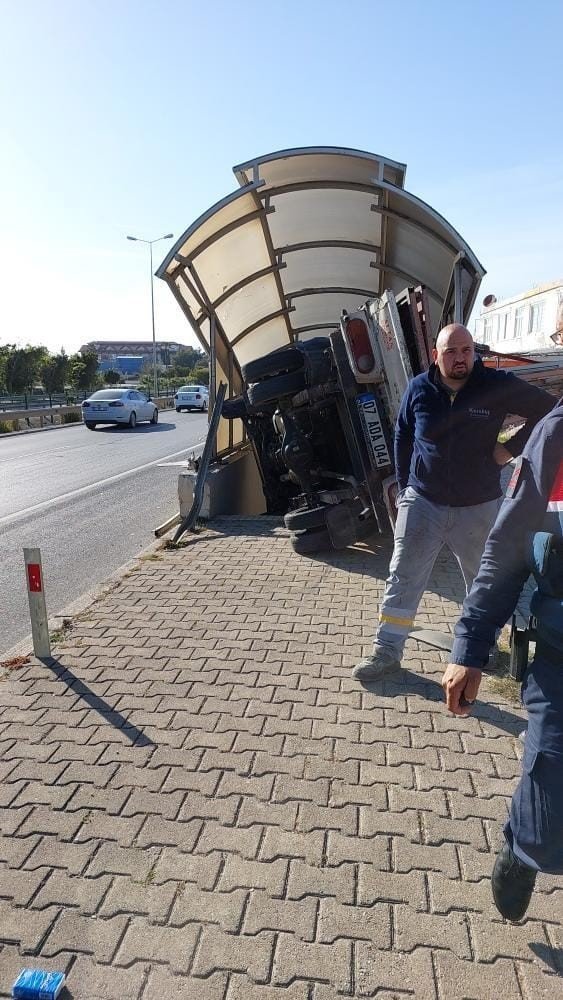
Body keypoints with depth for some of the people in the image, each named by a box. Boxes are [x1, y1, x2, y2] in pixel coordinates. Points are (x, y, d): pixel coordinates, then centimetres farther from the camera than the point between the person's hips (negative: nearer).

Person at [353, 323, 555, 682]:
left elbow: (548, 410, 1)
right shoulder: (419, 388, -3)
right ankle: (387, 651, 11)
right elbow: (402, 436, 10)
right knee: (403, 578, 1)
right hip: (422, 502, 1)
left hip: (478, 507, 0)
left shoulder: (499, 385, -9)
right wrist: (405, 486, 9)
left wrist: (511, 448, -6)